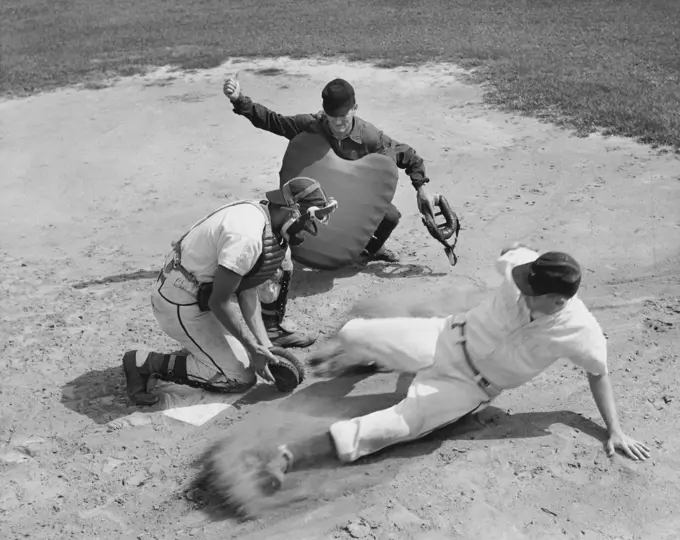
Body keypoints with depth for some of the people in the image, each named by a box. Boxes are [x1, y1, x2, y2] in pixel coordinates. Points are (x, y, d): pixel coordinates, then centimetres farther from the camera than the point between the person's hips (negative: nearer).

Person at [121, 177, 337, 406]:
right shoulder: (246, 236, -29)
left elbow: (247, 291, 4)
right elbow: (219, 302, -25)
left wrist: (262, 343, -2)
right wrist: (254, 348, -17)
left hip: (202, 292, 10)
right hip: (182, 304, -10)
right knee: (241, 378, -5)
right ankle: (146, 362, -3)